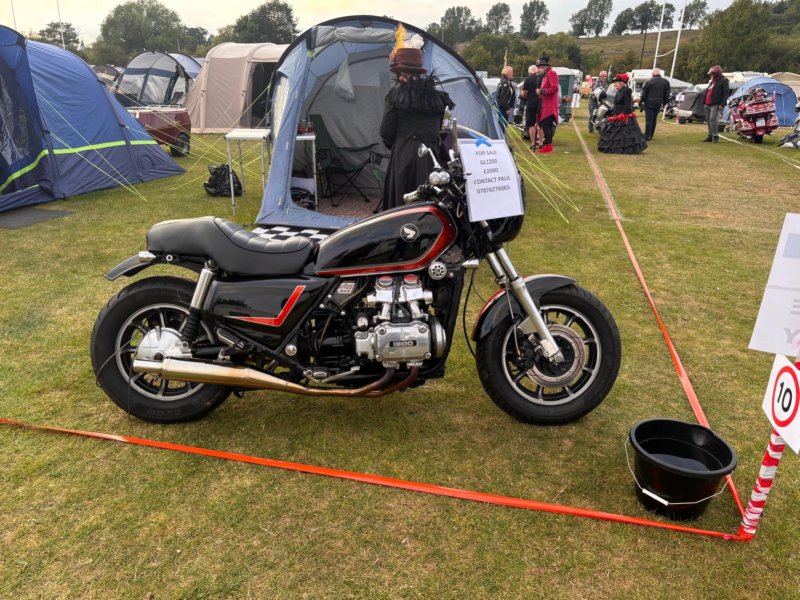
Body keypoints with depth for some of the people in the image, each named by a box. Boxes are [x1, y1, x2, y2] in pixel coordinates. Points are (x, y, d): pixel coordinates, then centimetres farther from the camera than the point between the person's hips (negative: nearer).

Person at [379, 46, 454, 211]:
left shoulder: (397, 92, -3)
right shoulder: (437, 94, 12)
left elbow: (386, 130, -3)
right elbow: (437, 127, 14)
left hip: (404, 156, -4)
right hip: (431, 154, 5)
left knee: (402, 203, 3)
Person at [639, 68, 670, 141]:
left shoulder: (648, 81, -5)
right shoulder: (665, 82, 9)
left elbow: (643, 94, -6)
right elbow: (667, 94, 11)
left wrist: (640, 103, 1)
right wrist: (664, 103, 19)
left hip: (649, 103, -4)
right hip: (658, 104, 4)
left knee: (649, 120, -3)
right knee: (654, 120, 14)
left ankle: (647, 136, -7)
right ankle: (651, 136, 21)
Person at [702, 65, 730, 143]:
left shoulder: (723, 80, -2)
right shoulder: (711, 81, 23)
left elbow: (726, 93, -9)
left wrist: (722, 104, -19)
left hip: (715, 104, -8)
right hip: (707, 104, 8)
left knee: (713, 119, -17)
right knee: (708, 120, 10)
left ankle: (715, 136, -12)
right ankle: (710, 135, 19)